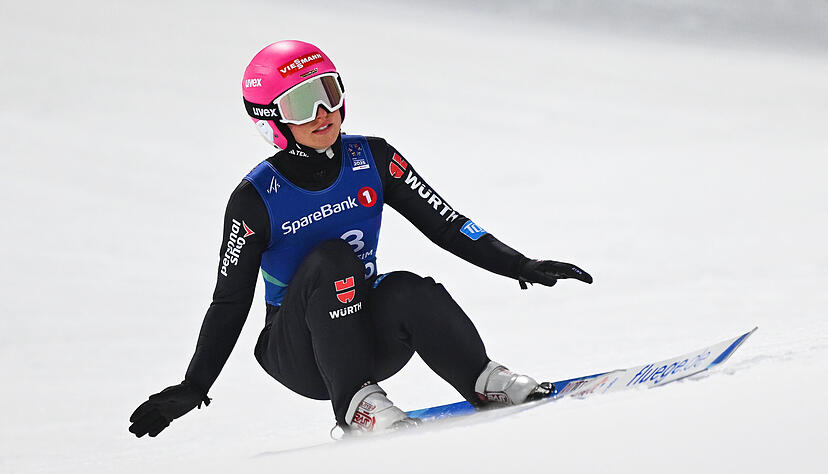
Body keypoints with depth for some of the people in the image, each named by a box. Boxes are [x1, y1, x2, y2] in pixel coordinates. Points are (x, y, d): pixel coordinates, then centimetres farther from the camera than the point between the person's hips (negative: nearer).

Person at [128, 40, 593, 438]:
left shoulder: (372, 160, -4)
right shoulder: (256, 200, -13)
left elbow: (445, 224, 0)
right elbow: (230, 302, -7)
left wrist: (521, 267, -8)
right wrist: (193, 388, -11)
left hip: (369, 337, 2)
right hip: (301, 356, -2)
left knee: (406, 291, -31)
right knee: (331, 261, -31)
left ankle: (488, 383, -20)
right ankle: (356, 403, -35)